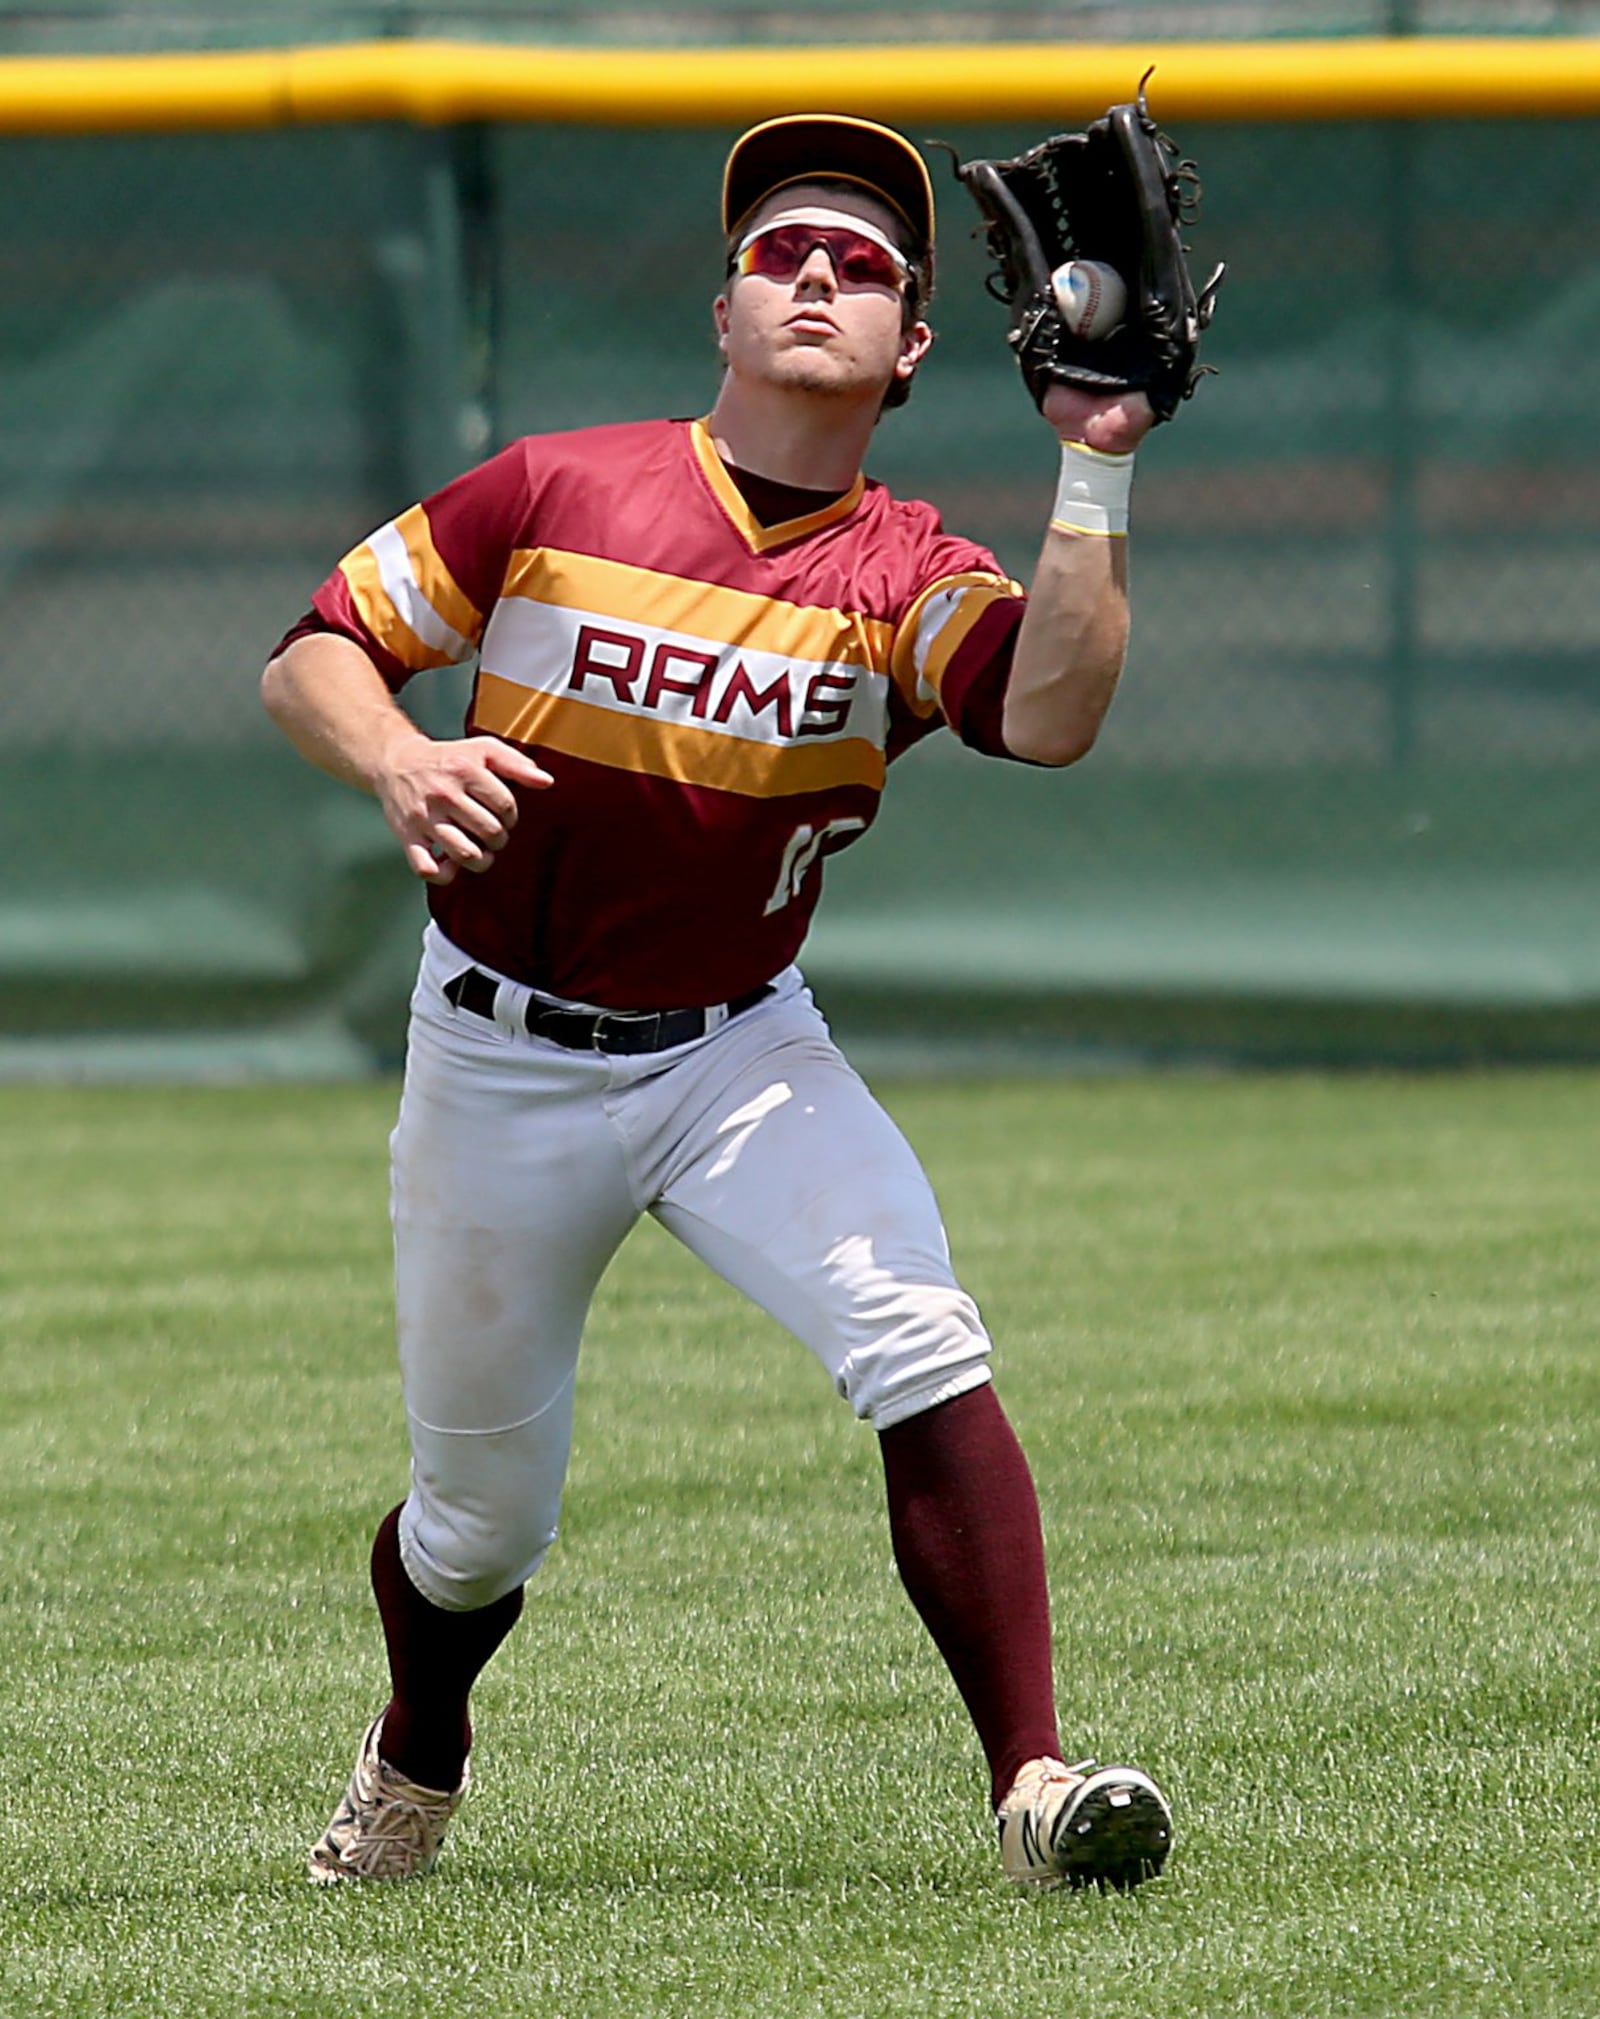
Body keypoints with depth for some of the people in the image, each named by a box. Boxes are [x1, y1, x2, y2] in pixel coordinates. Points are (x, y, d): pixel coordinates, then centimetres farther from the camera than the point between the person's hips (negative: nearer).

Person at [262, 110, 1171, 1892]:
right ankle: (412, 1765, 43)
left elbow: (1052, 716, -27)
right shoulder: (556, 493, -7)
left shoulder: (907, 578, -7)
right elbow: (310, 656, -3)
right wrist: (396, 761, -23)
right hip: (500, 1061, 0)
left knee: (924, 1354, -25)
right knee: (484, 1511, 10)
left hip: (740, 1056, 0)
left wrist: (1094, 473, -30)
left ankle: (1035, 1787, -26)